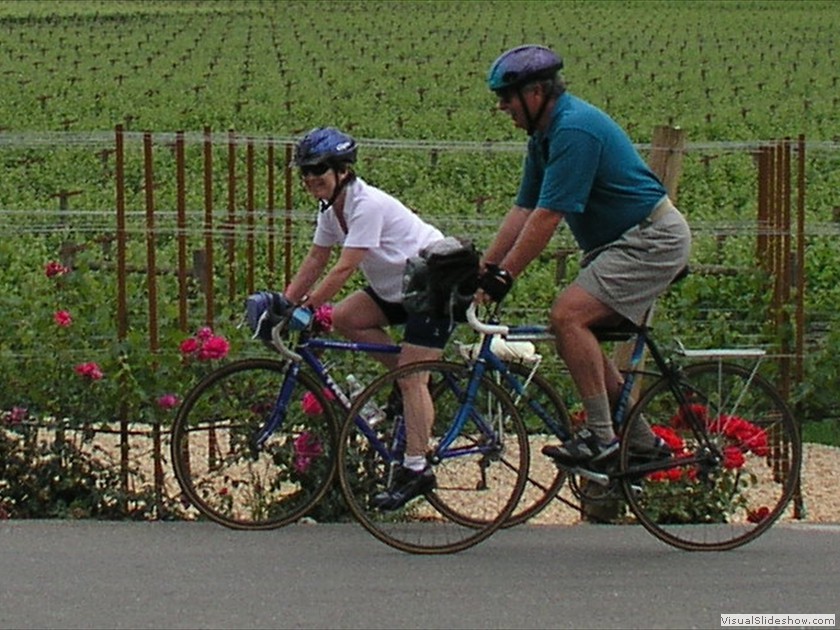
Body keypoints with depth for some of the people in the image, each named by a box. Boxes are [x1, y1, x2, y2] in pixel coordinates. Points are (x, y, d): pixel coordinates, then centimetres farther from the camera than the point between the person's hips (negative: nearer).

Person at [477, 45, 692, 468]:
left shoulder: (574, 129, -21)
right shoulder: (545, 134, 10)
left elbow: (548, 216, -24)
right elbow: (523, 211, 11)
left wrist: (504, 275, -21)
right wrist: (482, 269, 5)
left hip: (652, 239, -11)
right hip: (620, 241, 11)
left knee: (568, 315, -21)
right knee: (575, 336, 7)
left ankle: (601, 435, -17)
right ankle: (641, 440, 15)